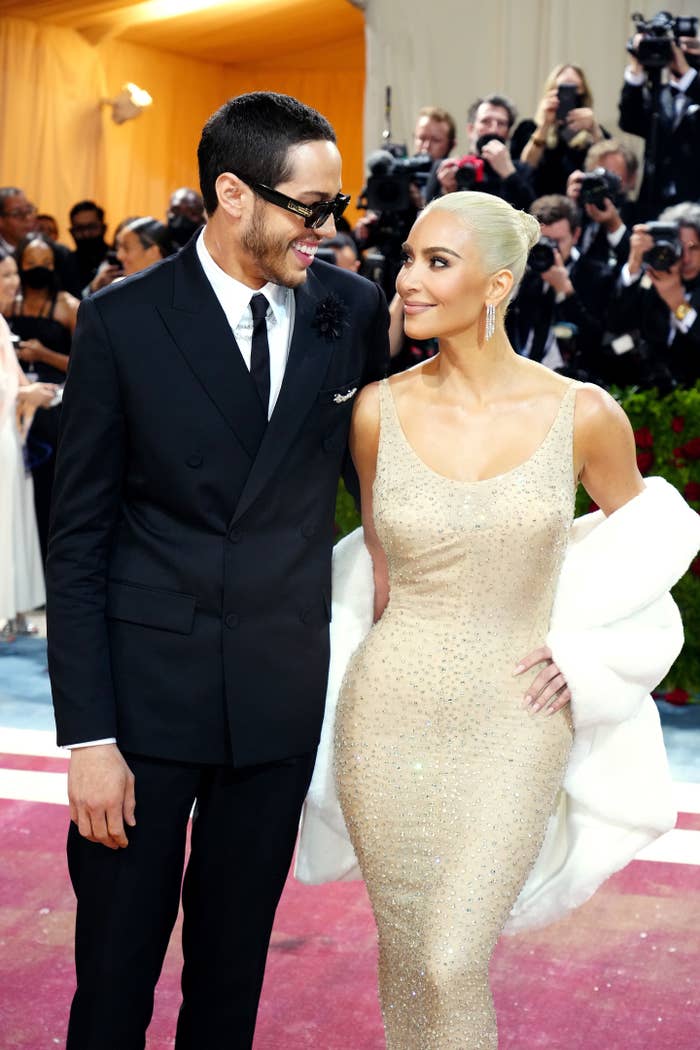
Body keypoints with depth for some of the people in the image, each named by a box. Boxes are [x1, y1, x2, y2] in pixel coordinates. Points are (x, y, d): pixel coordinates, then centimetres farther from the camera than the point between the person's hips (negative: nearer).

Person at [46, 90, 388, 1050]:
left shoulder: (352, 311, 1)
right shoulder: (121, 321, -7)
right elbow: (79, 539, -6)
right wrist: (88, 735, -11)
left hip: (283, 689, 3)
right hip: (146, 682, -2)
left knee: (236, 953, 15)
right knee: (116, 962, 7)